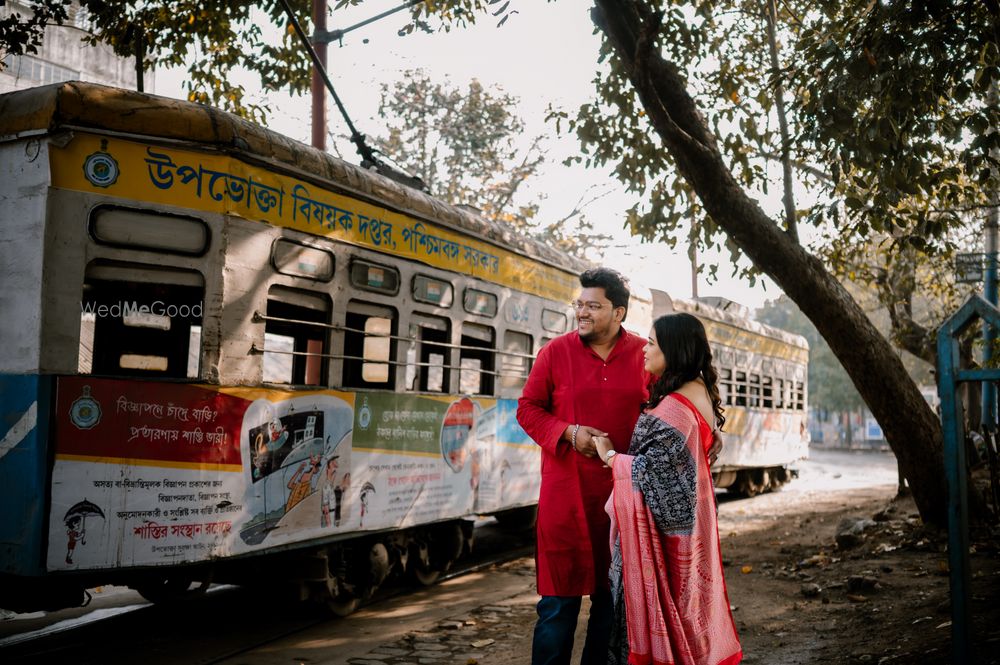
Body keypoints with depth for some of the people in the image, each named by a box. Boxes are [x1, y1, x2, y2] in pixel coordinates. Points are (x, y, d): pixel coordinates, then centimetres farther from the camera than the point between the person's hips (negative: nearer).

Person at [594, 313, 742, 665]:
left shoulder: (675, 407, -24)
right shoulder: (699, 391, 6)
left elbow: (649, 469, -22)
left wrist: (610, 456, -6)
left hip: (662, 519, -9)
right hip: (687, 515, 9)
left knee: (658, 605, 2)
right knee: (685, 603, 18)